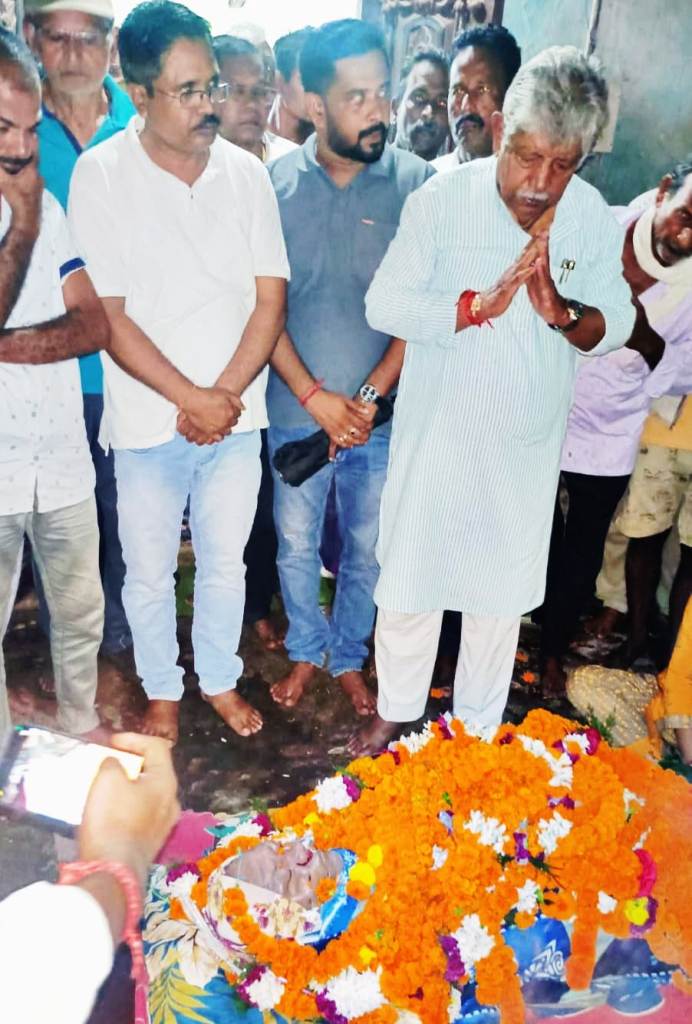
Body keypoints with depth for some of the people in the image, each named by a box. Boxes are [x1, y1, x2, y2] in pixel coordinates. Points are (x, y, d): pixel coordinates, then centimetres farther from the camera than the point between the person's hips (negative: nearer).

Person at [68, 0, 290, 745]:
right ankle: (161, 691, 37)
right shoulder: (99, 174, -8)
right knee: (149, 570, 13)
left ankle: (220, 677, 39)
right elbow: (109, 317, -11)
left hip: (236, 416, 2)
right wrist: (192, 399, -15)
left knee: (225, 562, 16)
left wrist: (224, 396, -11)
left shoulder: (245, 173, 0)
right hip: (146, 420, -2)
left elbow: (270, 300, -1)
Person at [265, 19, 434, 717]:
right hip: (295, 410, 1)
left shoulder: (416, 182, -6)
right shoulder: (277, 182, -3)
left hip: (382, 415, 0)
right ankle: (305, 651, 39)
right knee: (296, 545, 14)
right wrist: (315, 397, -11)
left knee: (366, 549, 14)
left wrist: (369, 397, -12)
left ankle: (348, 655, 38)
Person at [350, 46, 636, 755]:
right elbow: (384, 304, -16)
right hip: (437, 434, -2)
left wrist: (561, 311, -22)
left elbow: (616, 324, -1)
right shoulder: (442, 199, -13)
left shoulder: (593, 217, -4)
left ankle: (476, 728, 39)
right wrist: (480, 305, -28)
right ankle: (394, 709, 37)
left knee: (503, 591, 15)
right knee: (410, 578, 11)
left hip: (528, 446, 3)